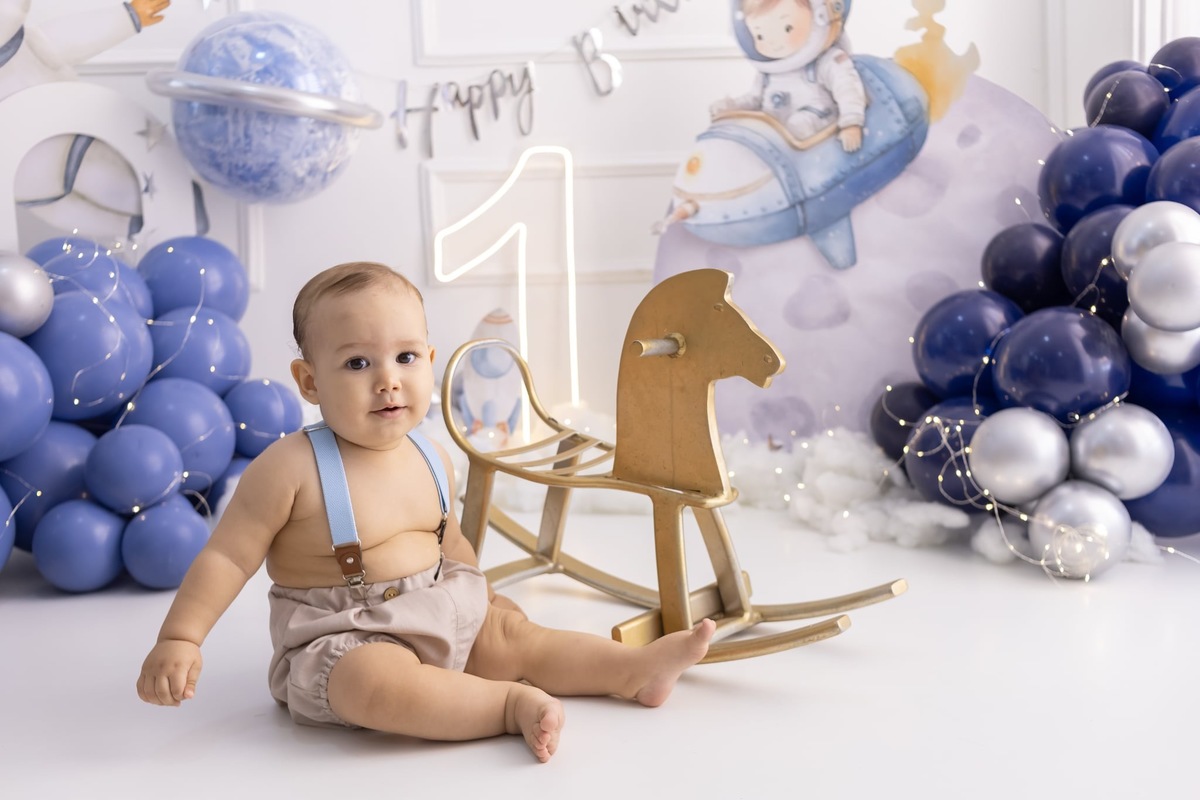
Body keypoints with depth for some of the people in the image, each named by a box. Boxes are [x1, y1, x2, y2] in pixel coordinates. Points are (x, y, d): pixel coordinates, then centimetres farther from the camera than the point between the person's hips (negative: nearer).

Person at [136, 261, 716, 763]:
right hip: (342, 639, -7)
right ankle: (511, 704, -30)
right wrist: (179, 639, -20)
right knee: (374, 681, -35)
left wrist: (488, 599, 25)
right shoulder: (289, 468, -19)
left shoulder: (431, 461, 2)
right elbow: (227, 558, -15)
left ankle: (639, 668, 8)